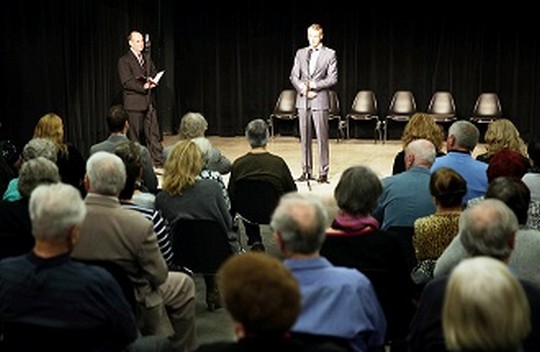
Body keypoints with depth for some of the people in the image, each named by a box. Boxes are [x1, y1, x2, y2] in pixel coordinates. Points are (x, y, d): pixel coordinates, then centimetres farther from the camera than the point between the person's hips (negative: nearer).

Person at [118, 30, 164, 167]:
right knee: (135, 136, 2)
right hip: (134, 102, -5)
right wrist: (143, 87, -22)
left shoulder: (147, 56, 14)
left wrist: (152, 81, -5)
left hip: (149, 101, 6)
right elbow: (126, 82, -13)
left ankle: (158, 161, 8)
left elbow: (154, 73, 17)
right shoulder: (124, 61, -7)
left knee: (153, 133, 4)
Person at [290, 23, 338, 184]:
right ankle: (306, 171, 14)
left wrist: (314, 85, -13)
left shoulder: (329, 54, 2)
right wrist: (303, 89, -6)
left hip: (320, 100, -4)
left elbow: (332, 79, -3)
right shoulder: (300, 53, 12)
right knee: (304, 137, 7)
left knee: (322, 138, -3)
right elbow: (294, 76, 10)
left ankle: (323, 172, 2)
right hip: (302, 100, 4)